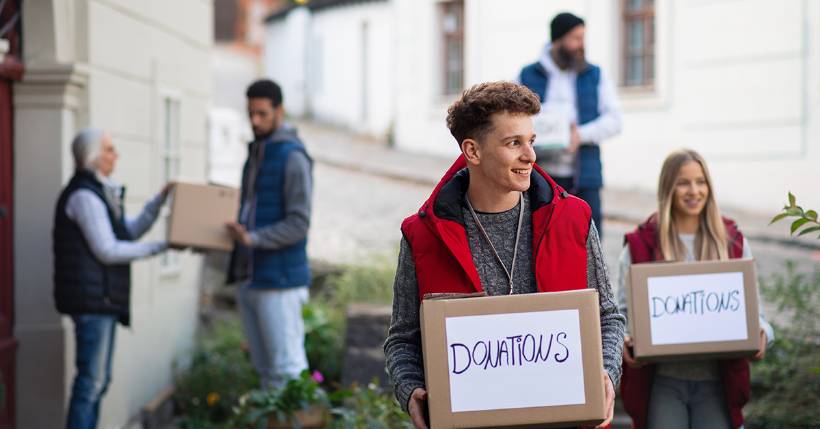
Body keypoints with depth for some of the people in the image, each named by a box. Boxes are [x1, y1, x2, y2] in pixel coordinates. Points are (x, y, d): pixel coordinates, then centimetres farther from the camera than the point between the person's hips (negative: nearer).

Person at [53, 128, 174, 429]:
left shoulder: (99, 192, 18)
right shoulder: (84, 195, -14)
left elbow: (129, 232, 21)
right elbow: (107, 251, -18)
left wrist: (160, 201, 12)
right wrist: (161, 246, -14)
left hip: (103, 299, 10)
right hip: (92, 299, -10)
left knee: (98, 380, 12)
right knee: (92, 380, -9)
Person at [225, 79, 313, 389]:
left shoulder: (292, 157, -9)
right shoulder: (255, 154, 18)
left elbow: (298, 224, -16)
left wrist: (253, 238, -25)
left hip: (279, 282, -8)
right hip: (249, 279, 8)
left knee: (286, 368, -8)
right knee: (265, 368, 10)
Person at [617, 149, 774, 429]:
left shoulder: (733, 241, 10)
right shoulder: (641, 245, 4)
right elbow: (622, 310, 4)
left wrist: (760, 333, -11)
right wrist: (623, 340, -16)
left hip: (716, 382, 1)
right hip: (662, 382, -1)